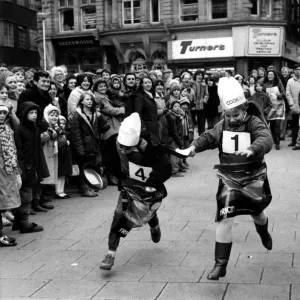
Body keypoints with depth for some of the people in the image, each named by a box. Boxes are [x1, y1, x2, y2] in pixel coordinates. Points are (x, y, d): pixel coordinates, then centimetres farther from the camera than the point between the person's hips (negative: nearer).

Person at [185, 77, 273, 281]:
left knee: (257, 212, 21)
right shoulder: (223, 125, -2)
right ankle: (221, 264, -2)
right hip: (229, 178, 2)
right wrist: (195, 146, -23)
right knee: (225, 219, -9)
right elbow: (209, 137, -1)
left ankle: (264, 232, 60)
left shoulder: (255, 123, -16)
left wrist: (252, 149, -54)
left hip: (253, 177, -1)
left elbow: (266, 139, -33)